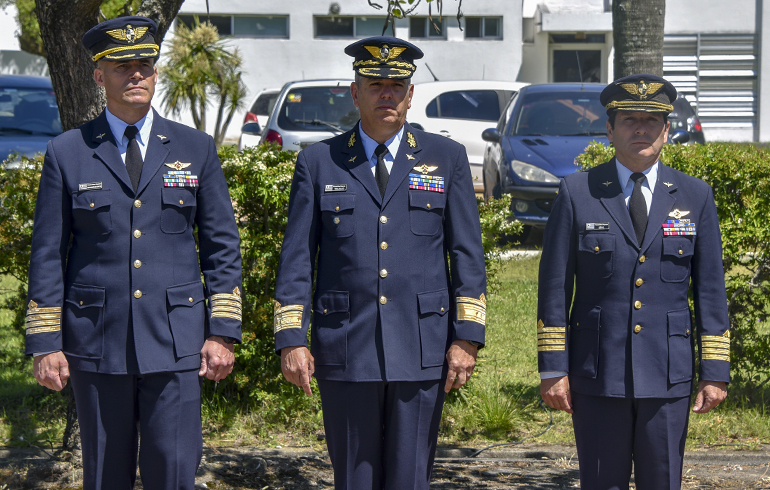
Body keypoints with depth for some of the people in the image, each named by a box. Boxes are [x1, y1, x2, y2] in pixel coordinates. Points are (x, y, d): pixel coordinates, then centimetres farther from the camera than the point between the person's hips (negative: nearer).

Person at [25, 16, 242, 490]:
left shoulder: (196, 148, 7)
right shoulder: (67, 153, 3)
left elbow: (223, 246, 7)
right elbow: (47, 254, 4)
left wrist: (223, 332, 0)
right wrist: (46, 343, -1)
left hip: (176, 342, 0)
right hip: (96, 341, 0)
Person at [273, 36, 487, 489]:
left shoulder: (447, 158, 8)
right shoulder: (318, 162, 7)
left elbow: (468, 255, 5)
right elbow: (296, 259, 5)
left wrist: (467, 337, -3)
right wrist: (290, 339, -2)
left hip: (421, 350, 0)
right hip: (345, 352, 0)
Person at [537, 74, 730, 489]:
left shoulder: (695, 197, 6)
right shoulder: (577, 193, 1)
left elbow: (710, 290, 6)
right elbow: (554, 286, 1)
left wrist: (715, 372, 1)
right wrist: (552, 367, -4)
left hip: (668, 374, 1)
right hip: (596, 374, -1)